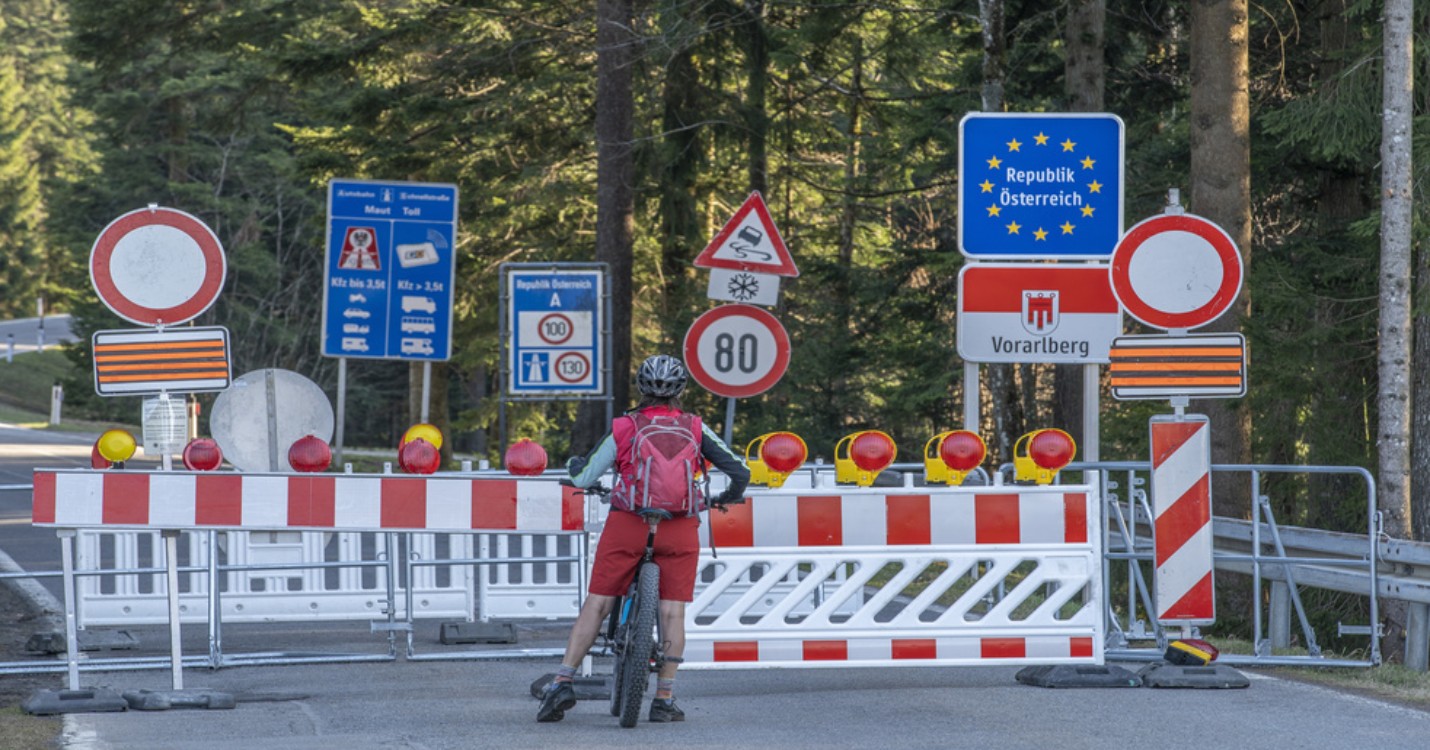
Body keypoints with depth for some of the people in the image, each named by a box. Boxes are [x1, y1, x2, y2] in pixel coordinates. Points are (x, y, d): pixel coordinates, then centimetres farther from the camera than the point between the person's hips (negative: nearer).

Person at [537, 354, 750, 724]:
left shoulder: (623, 428, 4)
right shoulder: (694, 429, 6)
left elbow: (583, 478, 4)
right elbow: (739, 471, 4)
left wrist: (574, 464, 28)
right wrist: (729, 497, 26)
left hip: (627, 525, 0)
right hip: (679, 527, 0)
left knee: (596, 605, 4)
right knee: (672, 612, 4)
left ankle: (563, 682, -4)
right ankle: (664, 700, 1)